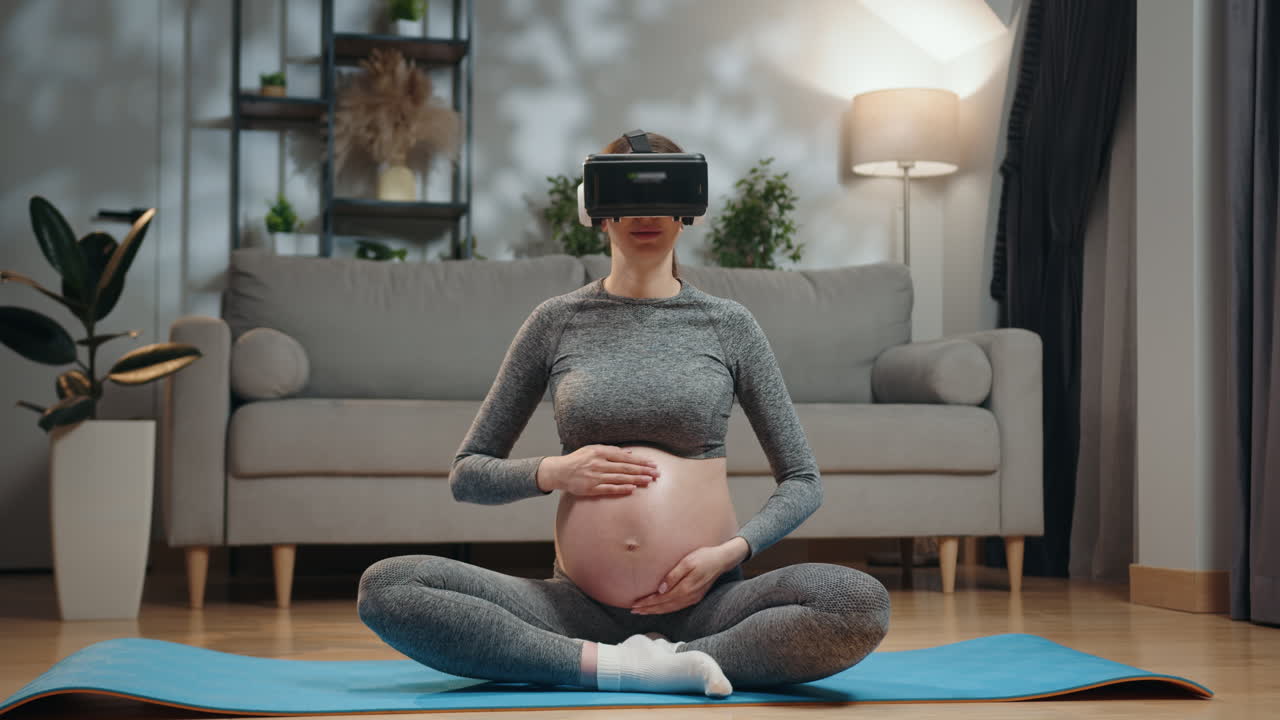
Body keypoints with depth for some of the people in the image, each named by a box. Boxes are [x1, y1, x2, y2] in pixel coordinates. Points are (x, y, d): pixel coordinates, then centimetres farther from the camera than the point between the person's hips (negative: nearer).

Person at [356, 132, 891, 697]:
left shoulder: (728, 324, 7)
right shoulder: (557, 322, 8)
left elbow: (803, 481, 9)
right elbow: (467, 474, 12)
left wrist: (730, 552, -10)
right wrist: (552, 473, -8)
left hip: (703, 600, 0)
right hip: (583, 602, 1)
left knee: (862, 604, -30)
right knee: (385, 587, -23)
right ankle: (625, 664, -24)